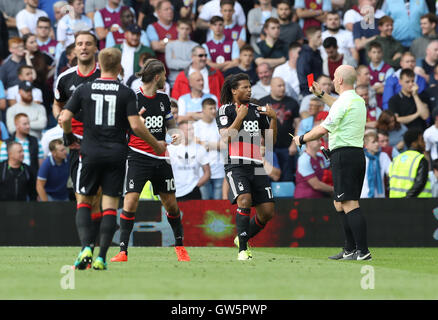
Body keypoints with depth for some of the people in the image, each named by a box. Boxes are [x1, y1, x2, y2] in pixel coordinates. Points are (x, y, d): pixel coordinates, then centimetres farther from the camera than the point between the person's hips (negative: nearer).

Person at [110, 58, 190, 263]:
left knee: (171, 204, 9)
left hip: (160, 158, 5)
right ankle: (123, 251, -9)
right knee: (130, 203, -13)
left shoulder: (163, 98, 9)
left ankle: (180, 246, 26)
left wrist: (174, 133, 3)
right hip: (138, 157, -5)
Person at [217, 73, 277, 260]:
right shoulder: (226, 110, 3)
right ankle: (242, 249, -22)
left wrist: (273, 118, 3)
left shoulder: (257, 111, 17)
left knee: (267, 212, 0)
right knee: (244, 201, -27)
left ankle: (242, 239, 24)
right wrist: (240, 117, -13)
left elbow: (271, 141, 15)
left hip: (256, 166, 5)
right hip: (236, 166, -5)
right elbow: (225, 138, -10)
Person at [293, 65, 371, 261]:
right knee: (340, 204, 16)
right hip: (358, 154, 10)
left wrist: (302, 139, 2)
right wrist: (321, 95, 49)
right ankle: (350, 250, 17)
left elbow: (323, 129, -13)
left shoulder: (343, 102, -13)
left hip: (343, 155, -10)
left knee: (350, 204, -12)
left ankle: (363, 251, -18)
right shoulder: (359, 101, 17)